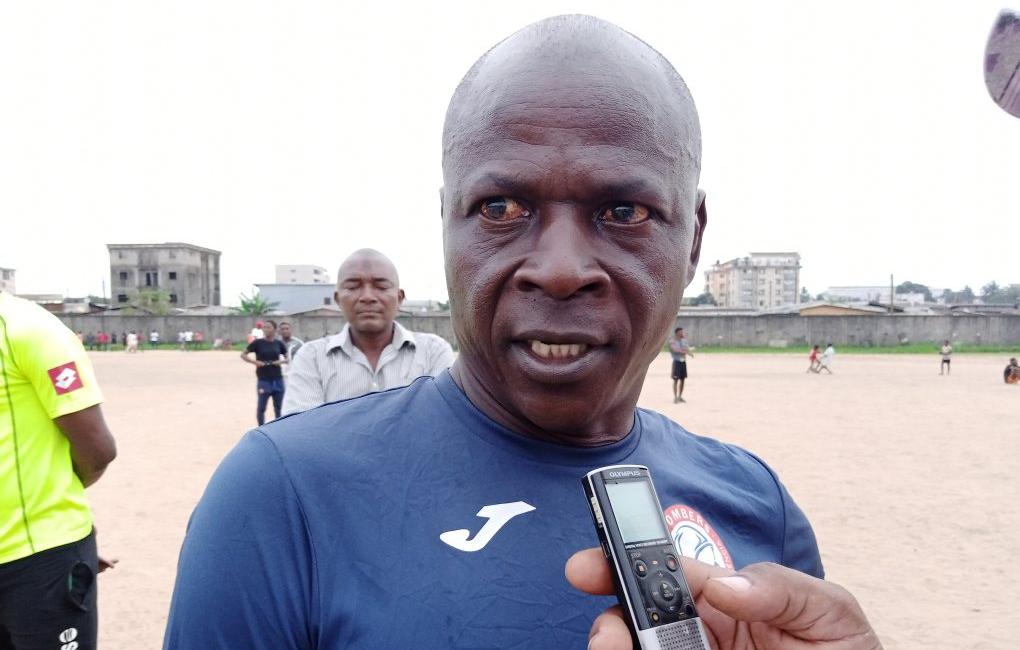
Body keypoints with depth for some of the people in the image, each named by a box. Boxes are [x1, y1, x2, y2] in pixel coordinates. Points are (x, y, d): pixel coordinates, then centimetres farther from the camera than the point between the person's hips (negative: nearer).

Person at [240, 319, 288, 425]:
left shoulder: (279, 343, 4)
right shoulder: (258, 343, -3)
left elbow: (287, 358, 14)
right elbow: (243, 354, 2)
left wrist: (281, 361, -7)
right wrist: (254, 362, -13)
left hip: (277, 379, 2)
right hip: (263, 380, -2)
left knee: (278, 407, 9)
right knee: (261, 407, 2)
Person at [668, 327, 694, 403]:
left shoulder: (684, 340, 11)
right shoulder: (672, 341, -7)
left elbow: (688, 349, 2)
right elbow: (676, 350, -21)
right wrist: (686, 351, -27)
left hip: (683, 361, 6)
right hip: (677, 361, -6)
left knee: (683, 380, 8)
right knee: (676, 380, -6)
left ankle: (680, 396, 18)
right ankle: (675, 397, -2)